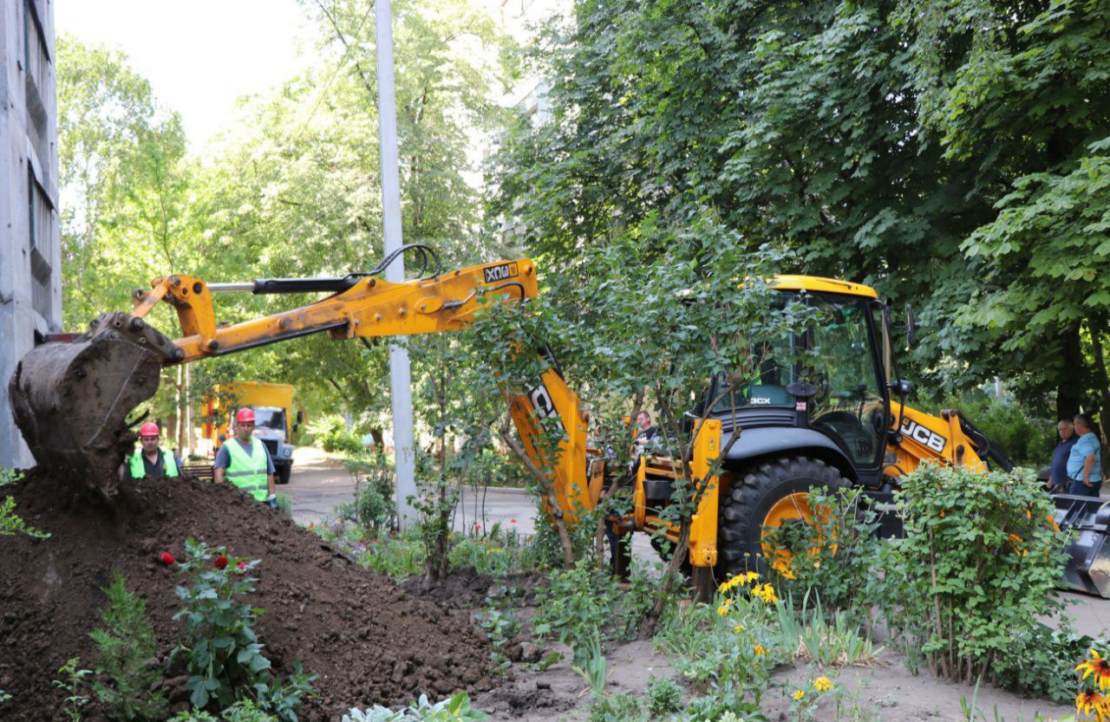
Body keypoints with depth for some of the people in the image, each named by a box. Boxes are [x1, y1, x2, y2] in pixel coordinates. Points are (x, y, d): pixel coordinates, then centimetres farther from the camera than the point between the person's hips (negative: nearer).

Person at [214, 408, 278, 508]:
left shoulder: (260, 445, 14)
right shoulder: (227, 447, -1)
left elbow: (269, 473, 16)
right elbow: (218, 473, -10)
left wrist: (272, 498, 10)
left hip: (262, 500, 5)